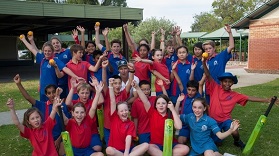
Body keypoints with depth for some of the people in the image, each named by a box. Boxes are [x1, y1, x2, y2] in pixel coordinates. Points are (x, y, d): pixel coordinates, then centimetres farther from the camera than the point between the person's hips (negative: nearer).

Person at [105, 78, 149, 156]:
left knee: (146, 145, -22)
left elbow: (128, 138, -14)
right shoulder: (114, 118, 1)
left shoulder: (131, 124, 1)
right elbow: (113, 101, -7)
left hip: (128, 149, 1)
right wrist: (111, 86, -14)